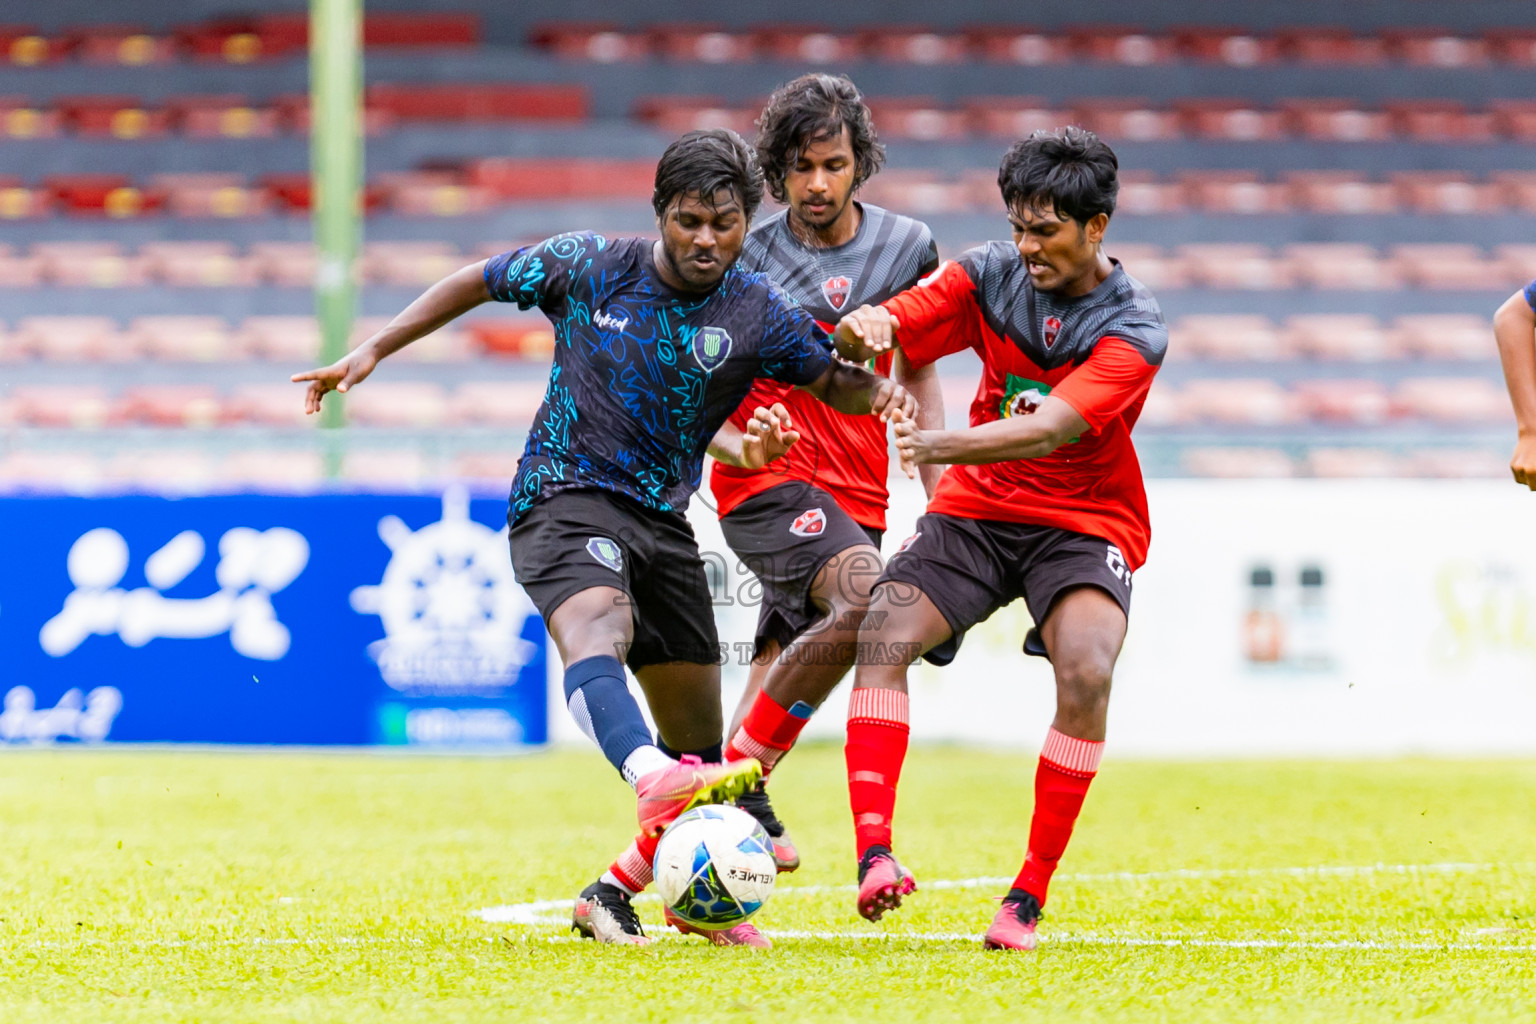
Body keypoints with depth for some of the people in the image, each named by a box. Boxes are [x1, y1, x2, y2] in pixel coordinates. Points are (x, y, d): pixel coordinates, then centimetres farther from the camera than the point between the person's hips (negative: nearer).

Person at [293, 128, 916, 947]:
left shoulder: (757, 316, -1)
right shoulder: (588, 267, -4)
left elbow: (831, 381, 8)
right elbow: (480, 282, 8)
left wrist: (877, 392, -16)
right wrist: (375, 349, 5)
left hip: (663, 520, 5)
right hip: (563, 500, -5)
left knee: (698, 745, 4)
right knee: (598, 627, -37)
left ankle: (618, 896, 22)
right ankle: (654, 783, -65)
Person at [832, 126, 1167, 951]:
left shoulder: (1133, 330, -16)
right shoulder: (990, 275, -2)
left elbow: (1049, 428, -29)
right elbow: (893, 326, -11)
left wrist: (943, 445, -44)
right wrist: (866, 327, -36)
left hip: (1082, 523, -3)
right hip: (975, 510, 3)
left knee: (1087, 673, -29)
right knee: (880, 631, -23)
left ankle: (1029, 898, -18)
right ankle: (874, 854, -30)